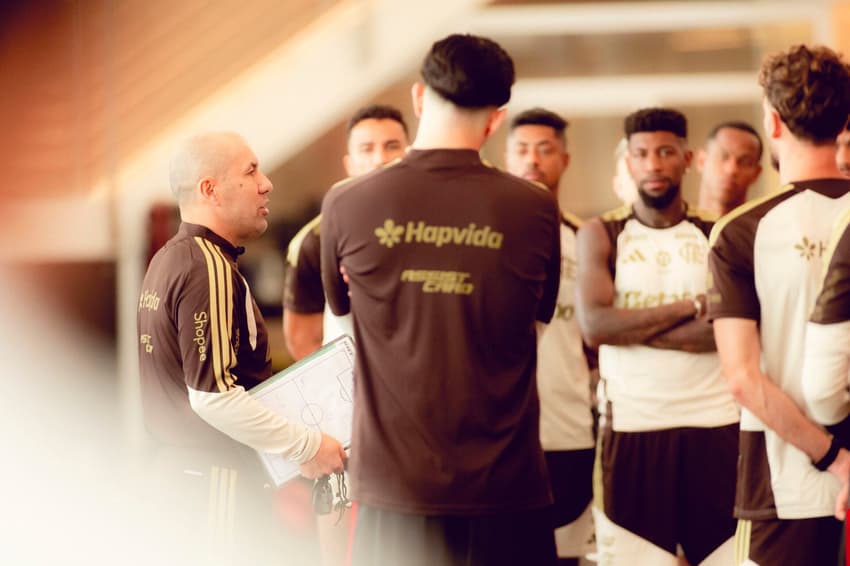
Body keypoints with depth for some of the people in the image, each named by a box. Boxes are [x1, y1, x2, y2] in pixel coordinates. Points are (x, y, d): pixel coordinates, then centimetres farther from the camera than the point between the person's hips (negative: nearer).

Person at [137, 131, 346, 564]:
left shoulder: (167, 260, 13)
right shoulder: (210, 268, -18)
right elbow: (213, 395, -25)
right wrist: (306, 446, -18)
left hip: (174, 470, 10)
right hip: (217, 479, -10)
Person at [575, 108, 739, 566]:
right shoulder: (601, 234, 7)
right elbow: (595, 326, -9)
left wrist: (632, 327, -11)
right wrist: (692, 306, -8)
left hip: (714, 424, 1)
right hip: (633, 426, -1)